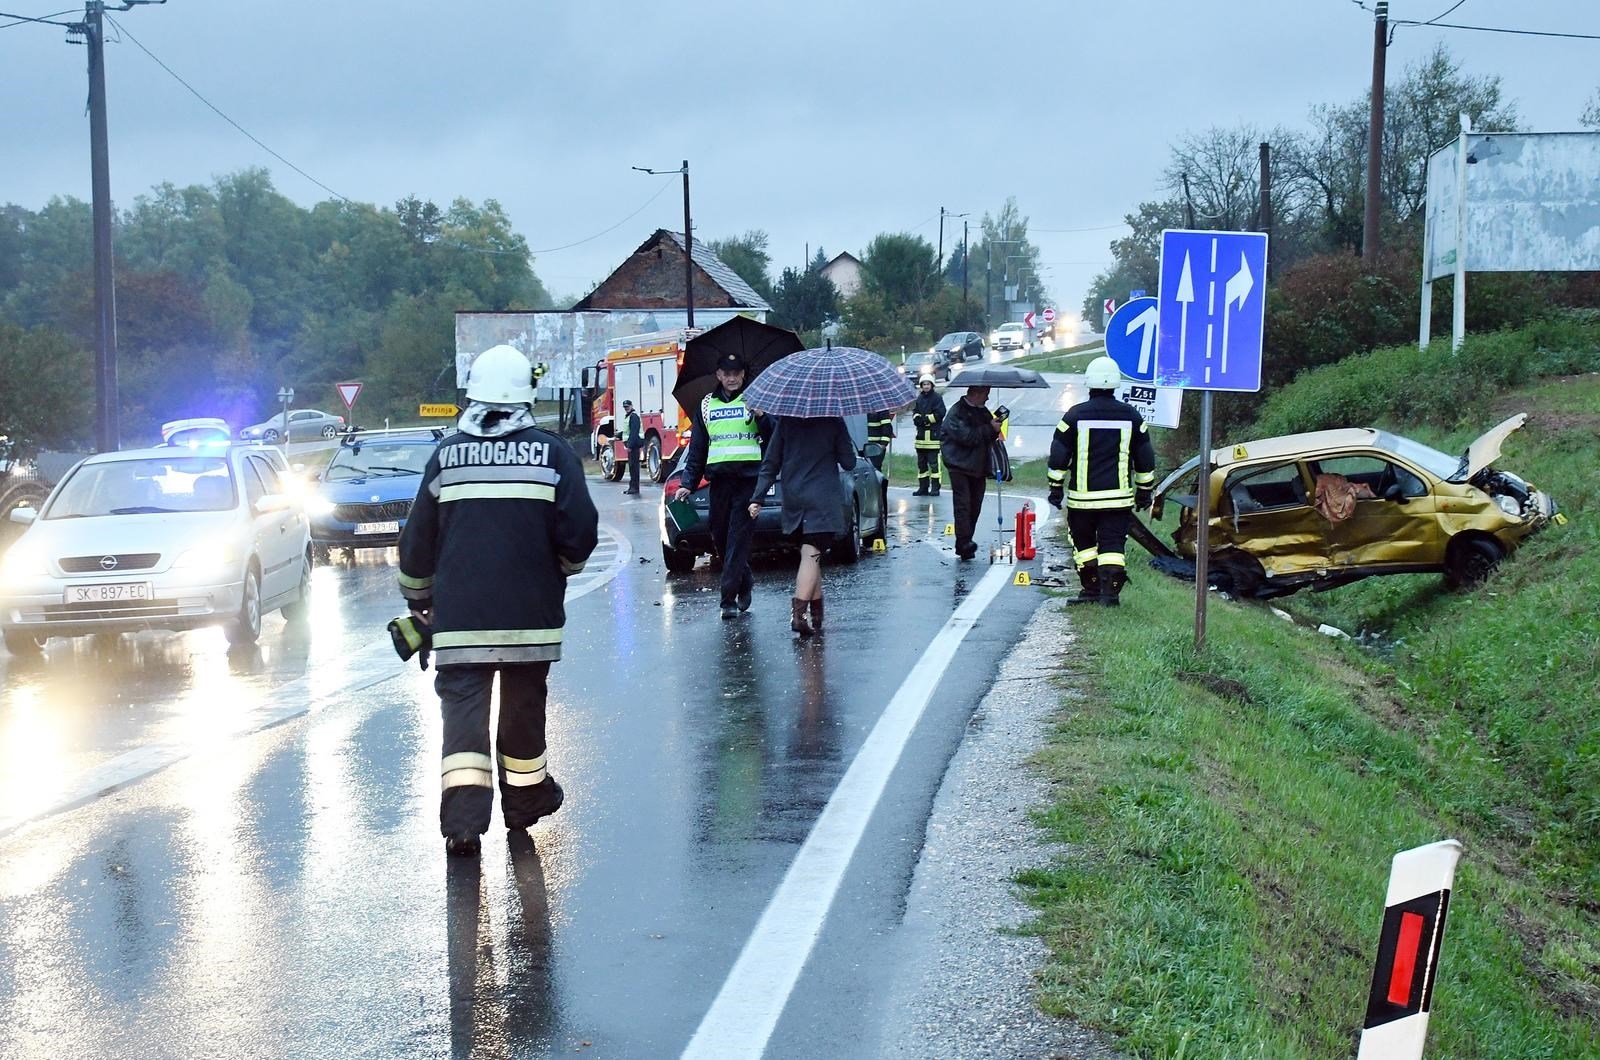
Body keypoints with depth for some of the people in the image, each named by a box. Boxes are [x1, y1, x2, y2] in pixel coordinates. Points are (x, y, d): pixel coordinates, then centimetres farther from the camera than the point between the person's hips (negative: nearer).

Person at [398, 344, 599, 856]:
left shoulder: (446, 456, 2)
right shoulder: (553, 453, -3)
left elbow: (417, 539, 7)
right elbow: (580, 532, -7)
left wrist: (418, 596, 22)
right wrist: (563, 567, 15)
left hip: (459, 610, 0)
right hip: (531, 611, 0)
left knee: (462, 700, -3)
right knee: (524, 701, 17)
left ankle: (464, 812, -20)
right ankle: (526, 795, 34)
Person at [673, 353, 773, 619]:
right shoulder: (707, 404, 15)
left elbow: (774, 438, 1)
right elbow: (697, 447, 17)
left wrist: (761, 417, -17)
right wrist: (688, 483, 12)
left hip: (749, 478, -4)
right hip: (719, 479, 4)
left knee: (738, 537, -8)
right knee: (719, 537, 6)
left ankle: (729, 598, -7)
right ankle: (745, 583, 26)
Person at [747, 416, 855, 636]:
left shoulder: (786, 422, 4)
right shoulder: (834, 422, -3)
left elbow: (770, 463, 3)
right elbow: (848, 463, 0)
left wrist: (757, 498, 4)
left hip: (793, 500, 4)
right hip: (823, 499, -4)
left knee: (811, 555, 14)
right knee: (811, 554, -11)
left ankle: (817, 615, 17)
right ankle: (798, 612, -26)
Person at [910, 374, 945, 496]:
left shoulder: (937, 398, -3)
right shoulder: (919, 399, 16)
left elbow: (940, 413, -11)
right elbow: (915, 412, 15)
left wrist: (926, 419, -12)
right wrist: (917, 418, -6)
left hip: (934, 435, -7)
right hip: (921, 434, 7)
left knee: (934, 462, -8)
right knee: (921, 462, 10)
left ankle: (935, 487, -6)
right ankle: (923, 487, 17)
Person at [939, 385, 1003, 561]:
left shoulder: (983, 411, 15)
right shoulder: (957, 412, -11)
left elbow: (990, 436, 20)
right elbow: (967, 436, -22)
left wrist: (996, 428, -3)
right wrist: (990, 429, -18)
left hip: (978, 467, 8)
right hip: (960, 465, -8)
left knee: (975, 506, 6)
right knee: (963, 504, -13)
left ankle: (964, 545, 13)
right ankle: (964, 543, -18)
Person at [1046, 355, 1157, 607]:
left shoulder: (1075, 415, -5)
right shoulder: (1131, 416, 2)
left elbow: (1058, 456, -2)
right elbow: (1145, 459, 8)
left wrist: (1056, 488, 7)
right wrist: (1144, 491, 17)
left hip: (1082, 496, -1)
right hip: (1119, 496, 1)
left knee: (1084, 542, 13)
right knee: (1113, 545, 2)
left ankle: (1091, 589, 13)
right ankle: (1110, 592, -8)